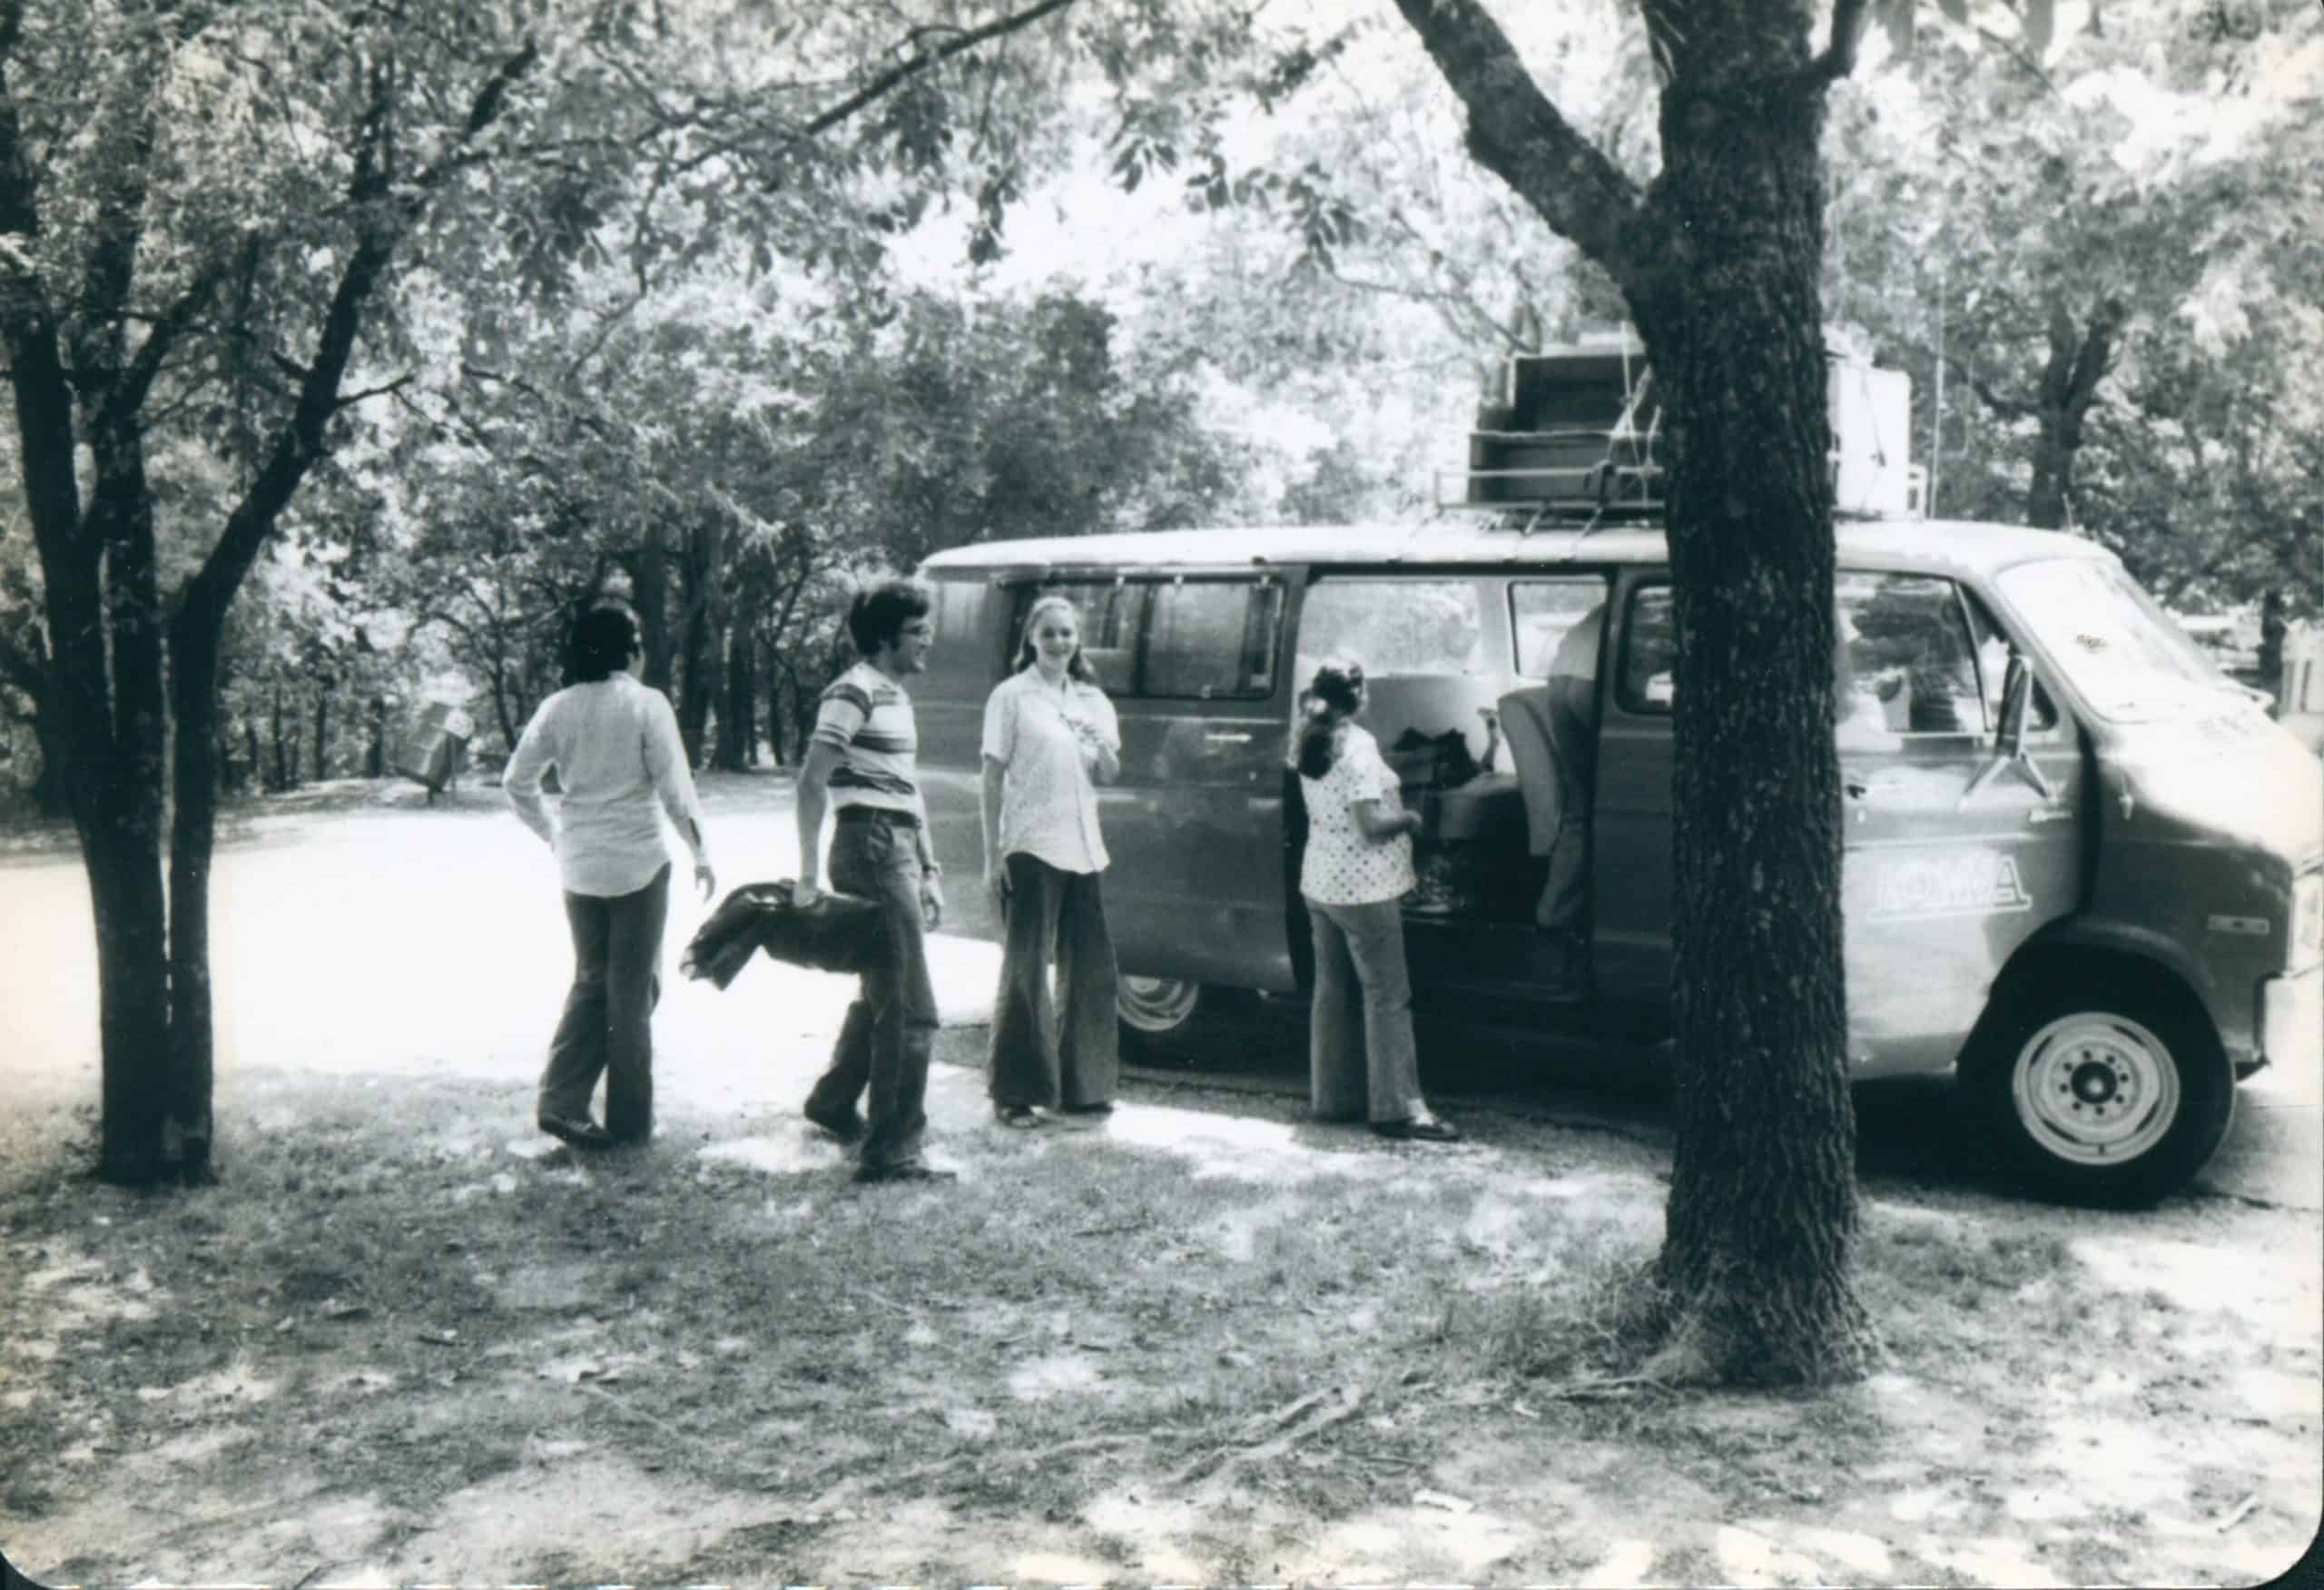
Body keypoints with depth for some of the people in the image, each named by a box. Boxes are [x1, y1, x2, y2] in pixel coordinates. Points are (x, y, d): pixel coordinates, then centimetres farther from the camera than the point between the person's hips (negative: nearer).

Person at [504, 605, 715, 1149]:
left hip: (579, 865, 4)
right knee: (633, 988, 6)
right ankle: (628, 1119, 12)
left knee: (590, 981, 17)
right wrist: (700, 853, -2)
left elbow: (516, 782, 6)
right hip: (638, 862, -4)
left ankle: (561, 1100, 7)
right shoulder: (646, 704, -10)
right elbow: (675, 787, -11)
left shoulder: (557, 708, 3)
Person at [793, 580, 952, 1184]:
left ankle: (834, 1103, 39)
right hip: (873, 848, -10)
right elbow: (812, 781, -17)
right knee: (911, 1011, -8)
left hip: (898, 852, 10)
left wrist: (928, 871, 22)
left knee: (880, 994, 22)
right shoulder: (856, 691, -11)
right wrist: (808, 876, -20)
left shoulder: (896, 695, 18)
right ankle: (890, 1152, -4)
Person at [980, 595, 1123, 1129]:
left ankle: (1081, 1083, 21)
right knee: (1027, 970, -2)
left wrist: (1102, 748, -11)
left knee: (1089, 967, 9)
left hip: (1081, 848, 5)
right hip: (1030, 848, -5)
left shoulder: (1092, 700, 13)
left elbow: (1110, 774, 12)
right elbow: (992, 778, -4)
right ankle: (1017, 1093, 5)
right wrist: (992, 854, -9)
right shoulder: (1012, 696, -2)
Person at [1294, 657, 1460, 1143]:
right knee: (1387, 996, -3)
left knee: (1334, 991, 14)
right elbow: (1372, 825, -20)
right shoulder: (1358, 745, -18)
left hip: (1319, 883, 8)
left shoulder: (1313, 744, 7)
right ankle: (1398, 1108, -2)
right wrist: (1410, 818, -4)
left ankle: (1334, 1096, 21)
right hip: (1363, 889, -8)